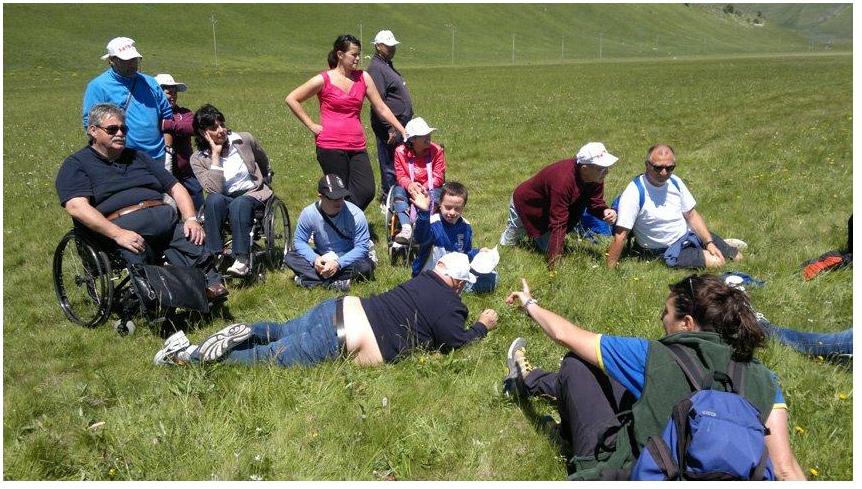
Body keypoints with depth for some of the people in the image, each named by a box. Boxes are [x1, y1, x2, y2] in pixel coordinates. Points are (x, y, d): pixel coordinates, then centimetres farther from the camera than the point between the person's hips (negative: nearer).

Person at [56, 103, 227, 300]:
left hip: (165, 216, 4)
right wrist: (118, 234, -21)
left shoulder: (138, 157, 30)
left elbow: (176, 188, 26)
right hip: (122, 224, -4)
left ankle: (210, 286, -35)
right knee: (137, 254, -37)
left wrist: (191, 219, 4)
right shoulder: (76, 164, 12)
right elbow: (76, 206, -7)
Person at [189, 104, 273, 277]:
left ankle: (242, 260, -43)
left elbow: (265, 165, 20)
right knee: (214, 200, -34)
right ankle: (215, 256, -35)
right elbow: (215, 189, -19)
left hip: (253, 194, -1)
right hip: (224, 200, 1)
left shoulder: (244, 140, 1)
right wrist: (215, 155, -16)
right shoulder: (198, 159, -3)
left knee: (239, 204, -35)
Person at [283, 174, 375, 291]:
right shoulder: (309, 213, -16)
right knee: (290, 257, -18)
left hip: (347, 259, -3)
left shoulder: (355, 215, -22)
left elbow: (362, 247, -21)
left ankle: (311, 279, -27)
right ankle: (337, 281, -28)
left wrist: (338, 264, -33)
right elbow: (299, 241, -7)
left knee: (366, 266, -33)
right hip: (321, 259, 3)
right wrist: (314, 259, -27)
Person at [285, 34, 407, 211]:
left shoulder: (363, 78, 9)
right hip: (331, 145, -4)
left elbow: (381, 108, 12)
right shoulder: (324, 80, -1)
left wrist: (403, 131, 6)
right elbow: (291, 99, 4)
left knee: (367, 191, -9)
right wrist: (312, 126, -1)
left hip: (357, 146, 4)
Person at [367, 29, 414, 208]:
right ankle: (388, 201, 5)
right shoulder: (376, 68, -14)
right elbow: (378, 102, -21)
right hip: (390, 128, -10)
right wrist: (390, 128, -23)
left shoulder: (387, 65, 18)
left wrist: (404, 125, 21)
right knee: (390, 166, -4)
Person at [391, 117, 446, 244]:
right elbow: (400, 176, -4)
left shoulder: (436, 150, -8)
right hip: (409, 189, 1)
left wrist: (423, 188, -24)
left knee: (434, 194, -34)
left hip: (429, 189, -1)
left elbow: (438, 177, -9)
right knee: (398, 190, -29)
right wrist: (409, 184, -29)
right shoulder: (401, 152, -5)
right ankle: (406, 228, -43)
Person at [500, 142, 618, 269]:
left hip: (547, 207, 6)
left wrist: (605, 211, -36)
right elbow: (559, 223, -44)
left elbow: (595, 203, -10)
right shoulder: (563, 180, -46)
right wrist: (554, 262, -41)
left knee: (547, 247, 13)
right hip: (525, 203, -6)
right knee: (508, 243, 14)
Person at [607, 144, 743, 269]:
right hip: (669, 251, -6)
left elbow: (691, 215, 6)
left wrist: (709, 242, -5)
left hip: (688, 234, 6)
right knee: (716, 263, -22)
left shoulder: (675, 182, -3)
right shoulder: (634, 193, -26)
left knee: (737, 257, 8)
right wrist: (610, 272, -28)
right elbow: (620, 236, -27)